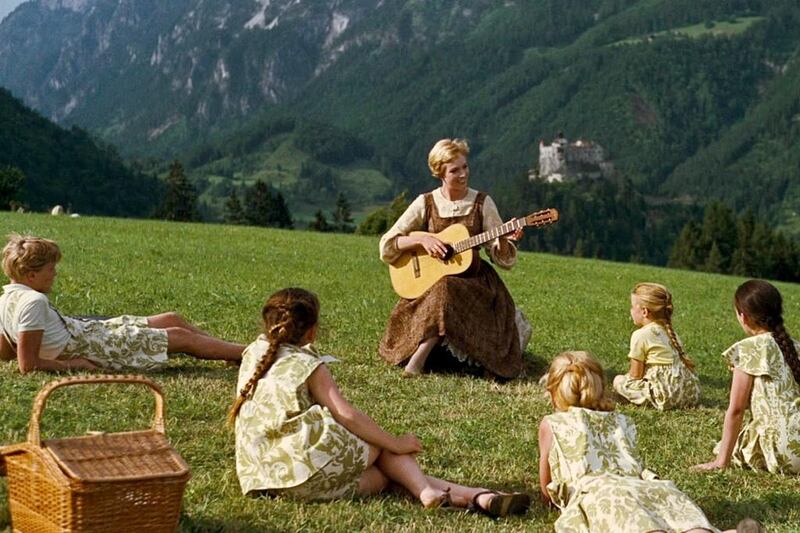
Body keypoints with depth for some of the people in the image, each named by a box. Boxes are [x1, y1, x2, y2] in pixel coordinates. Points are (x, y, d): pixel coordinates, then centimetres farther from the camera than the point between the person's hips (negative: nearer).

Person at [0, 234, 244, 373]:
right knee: (181, 337, 0)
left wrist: (53, 348, 10)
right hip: (91, 347, -10)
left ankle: (235, 350, 29)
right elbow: (28, 365, -28)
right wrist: (72, 363, -18)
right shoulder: (34, 302, -26)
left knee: (172, 320, 17)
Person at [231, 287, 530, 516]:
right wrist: (396, 444, -5)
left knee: (383, 472, 9)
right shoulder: (308, 365, -2)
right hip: (306, 474, -7)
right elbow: (346, 415, -12)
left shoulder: (253, 353, 16)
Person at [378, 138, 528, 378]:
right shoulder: (426, 203, 1)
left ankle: (419, 357, -25)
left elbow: (500, 257, 2)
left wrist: (504, 241, -20)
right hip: (429, 281, 0)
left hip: (474, 281, 0)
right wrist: (422, 240, -15)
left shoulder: (482, 203, 1)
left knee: (445, 289, -33)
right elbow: (387, 245, -1)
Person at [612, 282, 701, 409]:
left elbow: (635, 374, -4)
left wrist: (625, 378, 19)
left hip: (666, 395, -8)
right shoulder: (669, 332, 16)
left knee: (618, 381, 6)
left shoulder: (640, 335, -6)